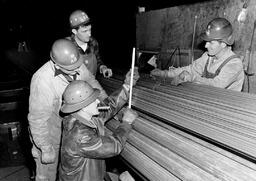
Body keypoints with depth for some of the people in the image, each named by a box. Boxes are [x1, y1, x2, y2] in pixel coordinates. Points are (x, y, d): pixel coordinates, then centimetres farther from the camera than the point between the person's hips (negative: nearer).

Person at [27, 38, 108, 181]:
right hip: (48, 132, -5)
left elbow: (91, 81, 4)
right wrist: (46, 149, -20)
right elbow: (38, 119, -27)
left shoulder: (76, 65, -16)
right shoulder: (43, 80, -34)